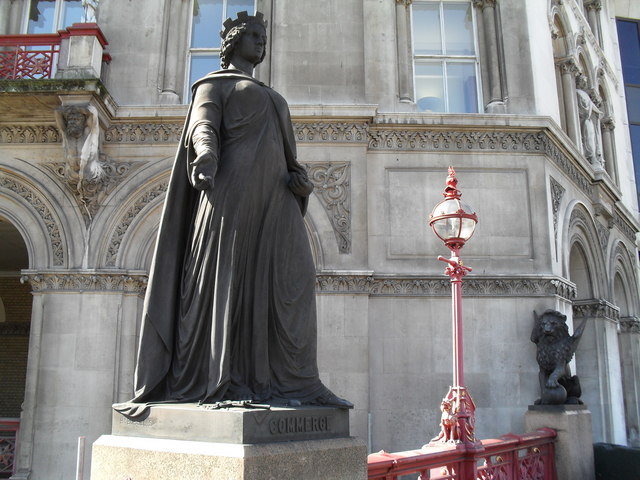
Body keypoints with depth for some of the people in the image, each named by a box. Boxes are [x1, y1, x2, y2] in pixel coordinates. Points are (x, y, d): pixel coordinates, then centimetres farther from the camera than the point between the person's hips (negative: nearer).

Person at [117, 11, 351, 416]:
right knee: (224, 279, -10)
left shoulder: (270, 98, 34)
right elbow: (203, 127, -5)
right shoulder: (214, 83, 15)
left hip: (274, 195, 6)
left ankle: (293, 383, -9)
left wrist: (301, 178, 3)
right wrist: (206, 154, -28)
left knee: (291, 277, -7)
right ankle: (211, 382, -6)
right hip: (234, 185, -6)